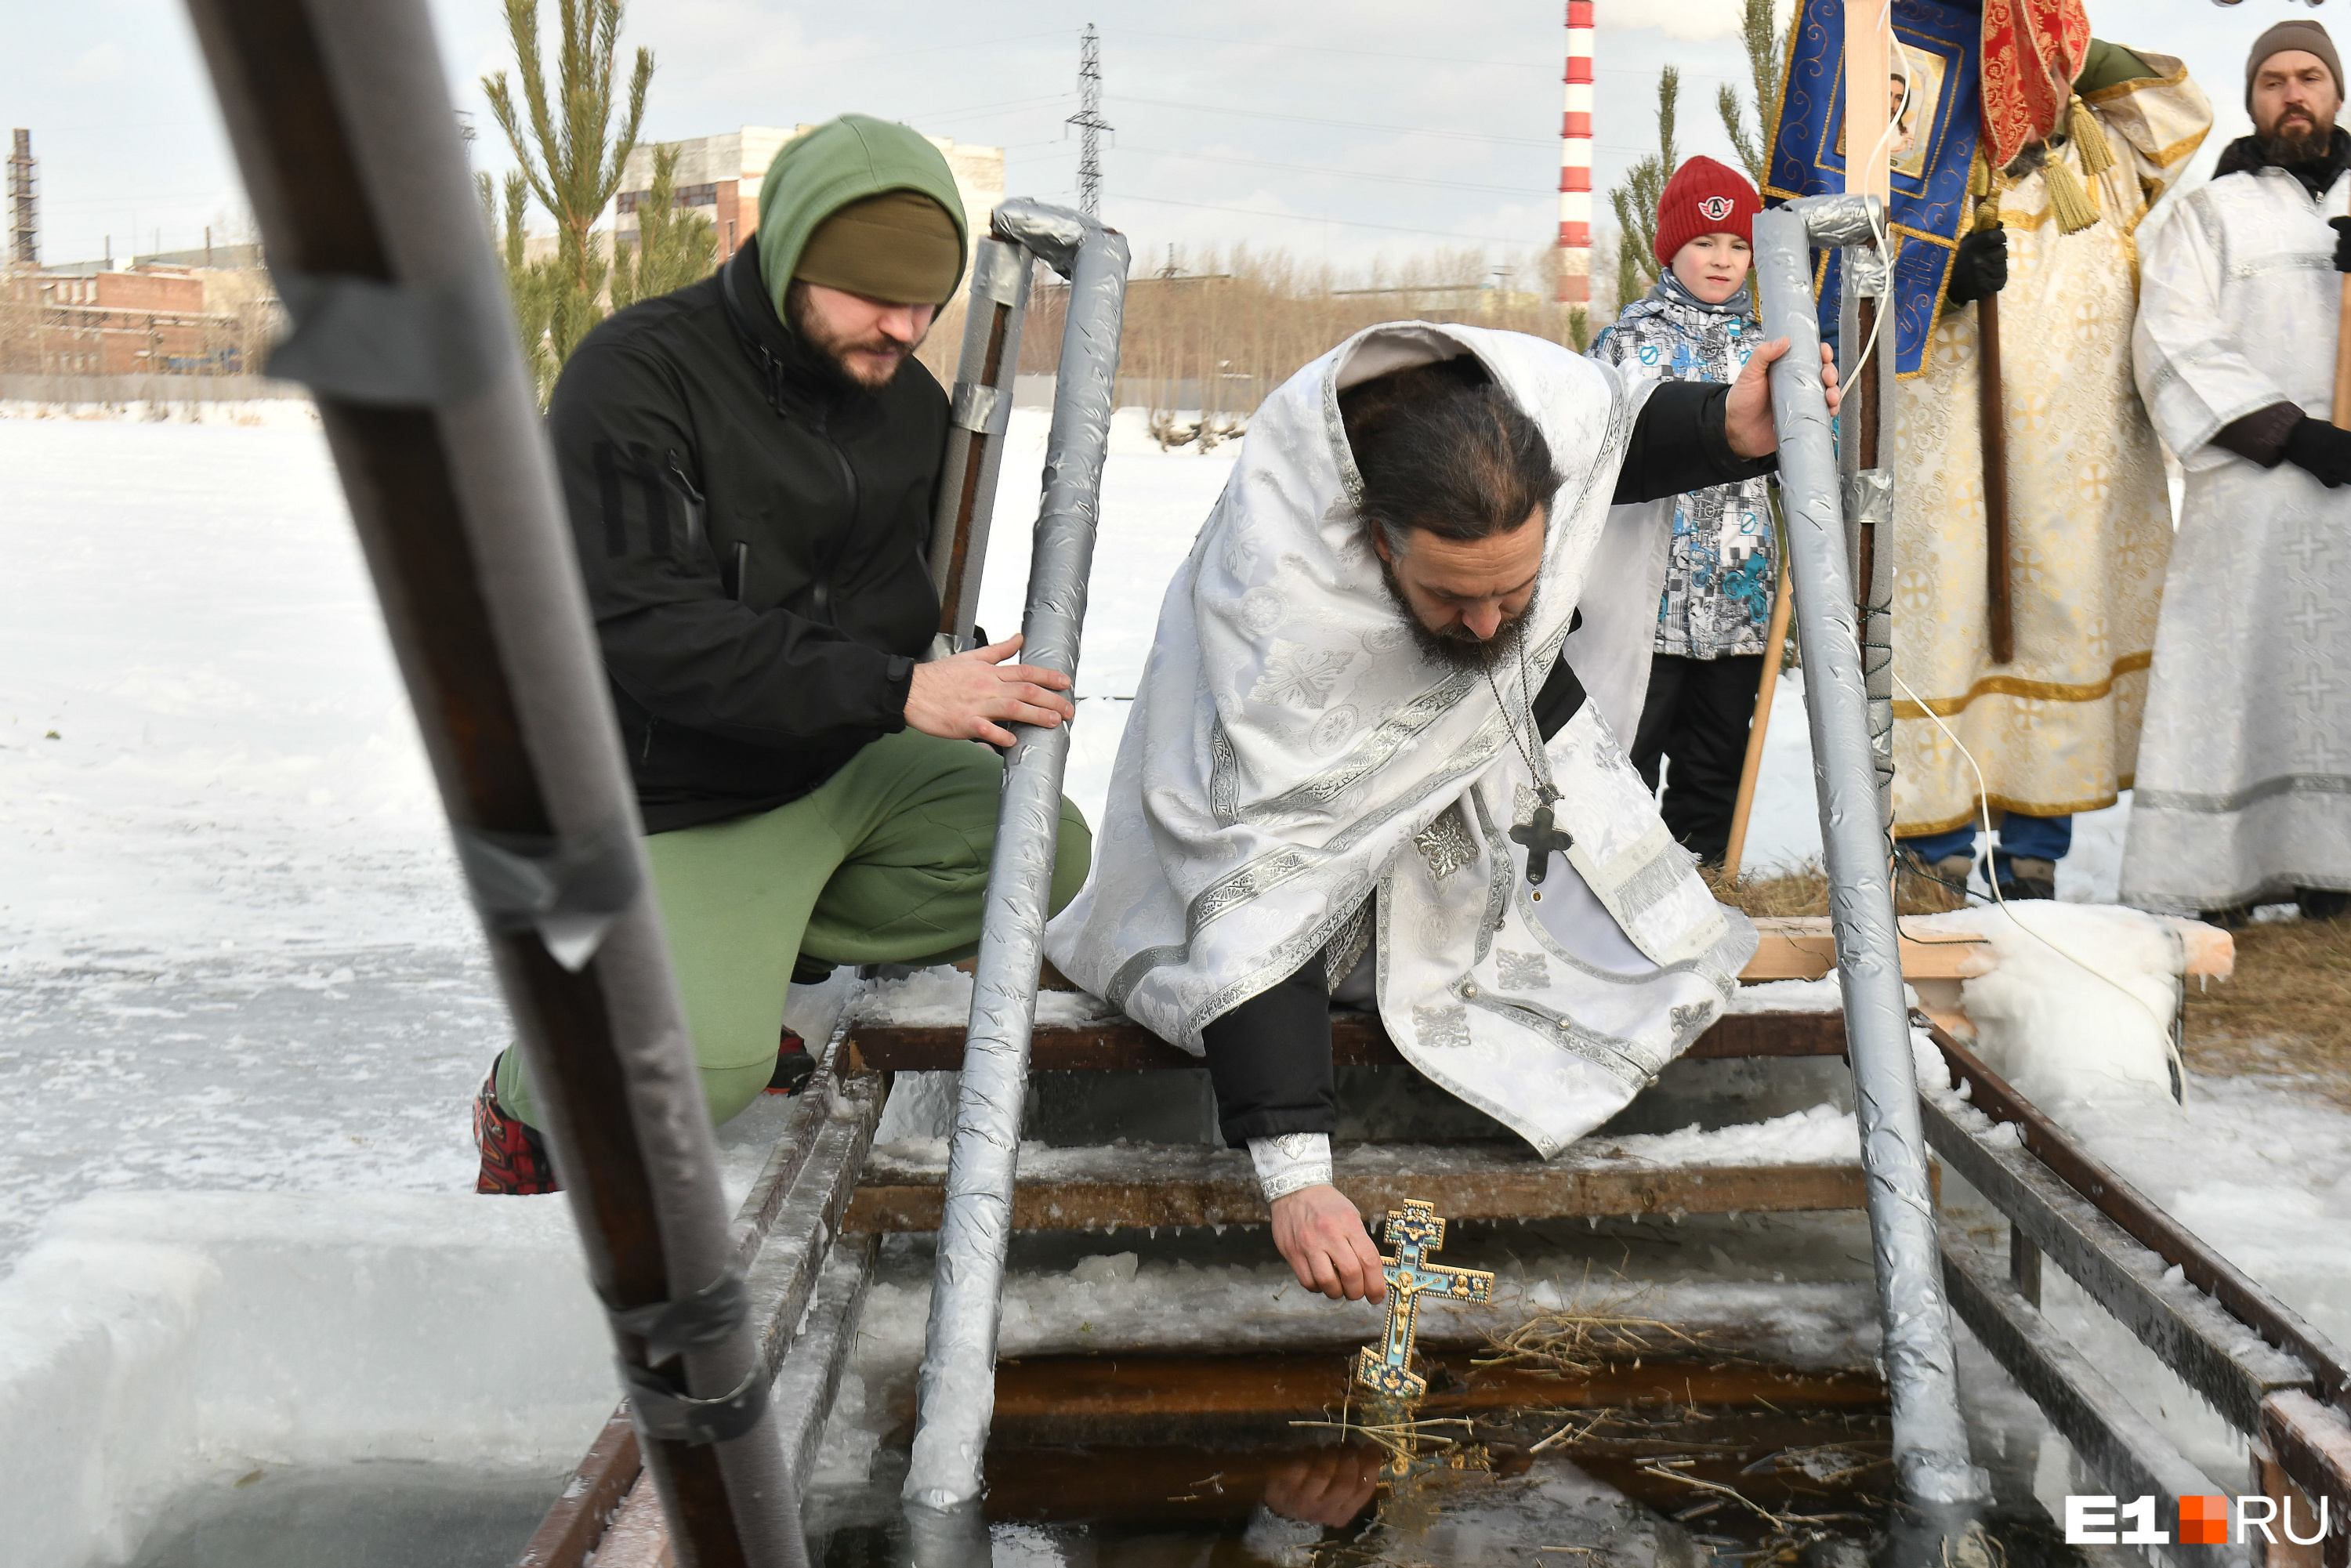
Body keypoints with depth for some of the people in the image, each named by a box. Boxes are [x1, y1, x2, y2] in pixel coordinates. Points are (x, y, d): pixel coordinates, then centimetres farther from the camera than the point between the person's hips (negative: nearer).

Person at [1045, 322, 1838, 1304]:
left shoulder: (1558, 403, -35)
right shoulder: (1273, 598, -45)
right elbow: (1258, 867, -46)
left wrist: (1731, 431, -29)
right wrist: (1292, 1174, -52)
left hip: (1511, 716, 3)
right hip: (1335, 752, -2)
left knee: (1670, 967, -1)